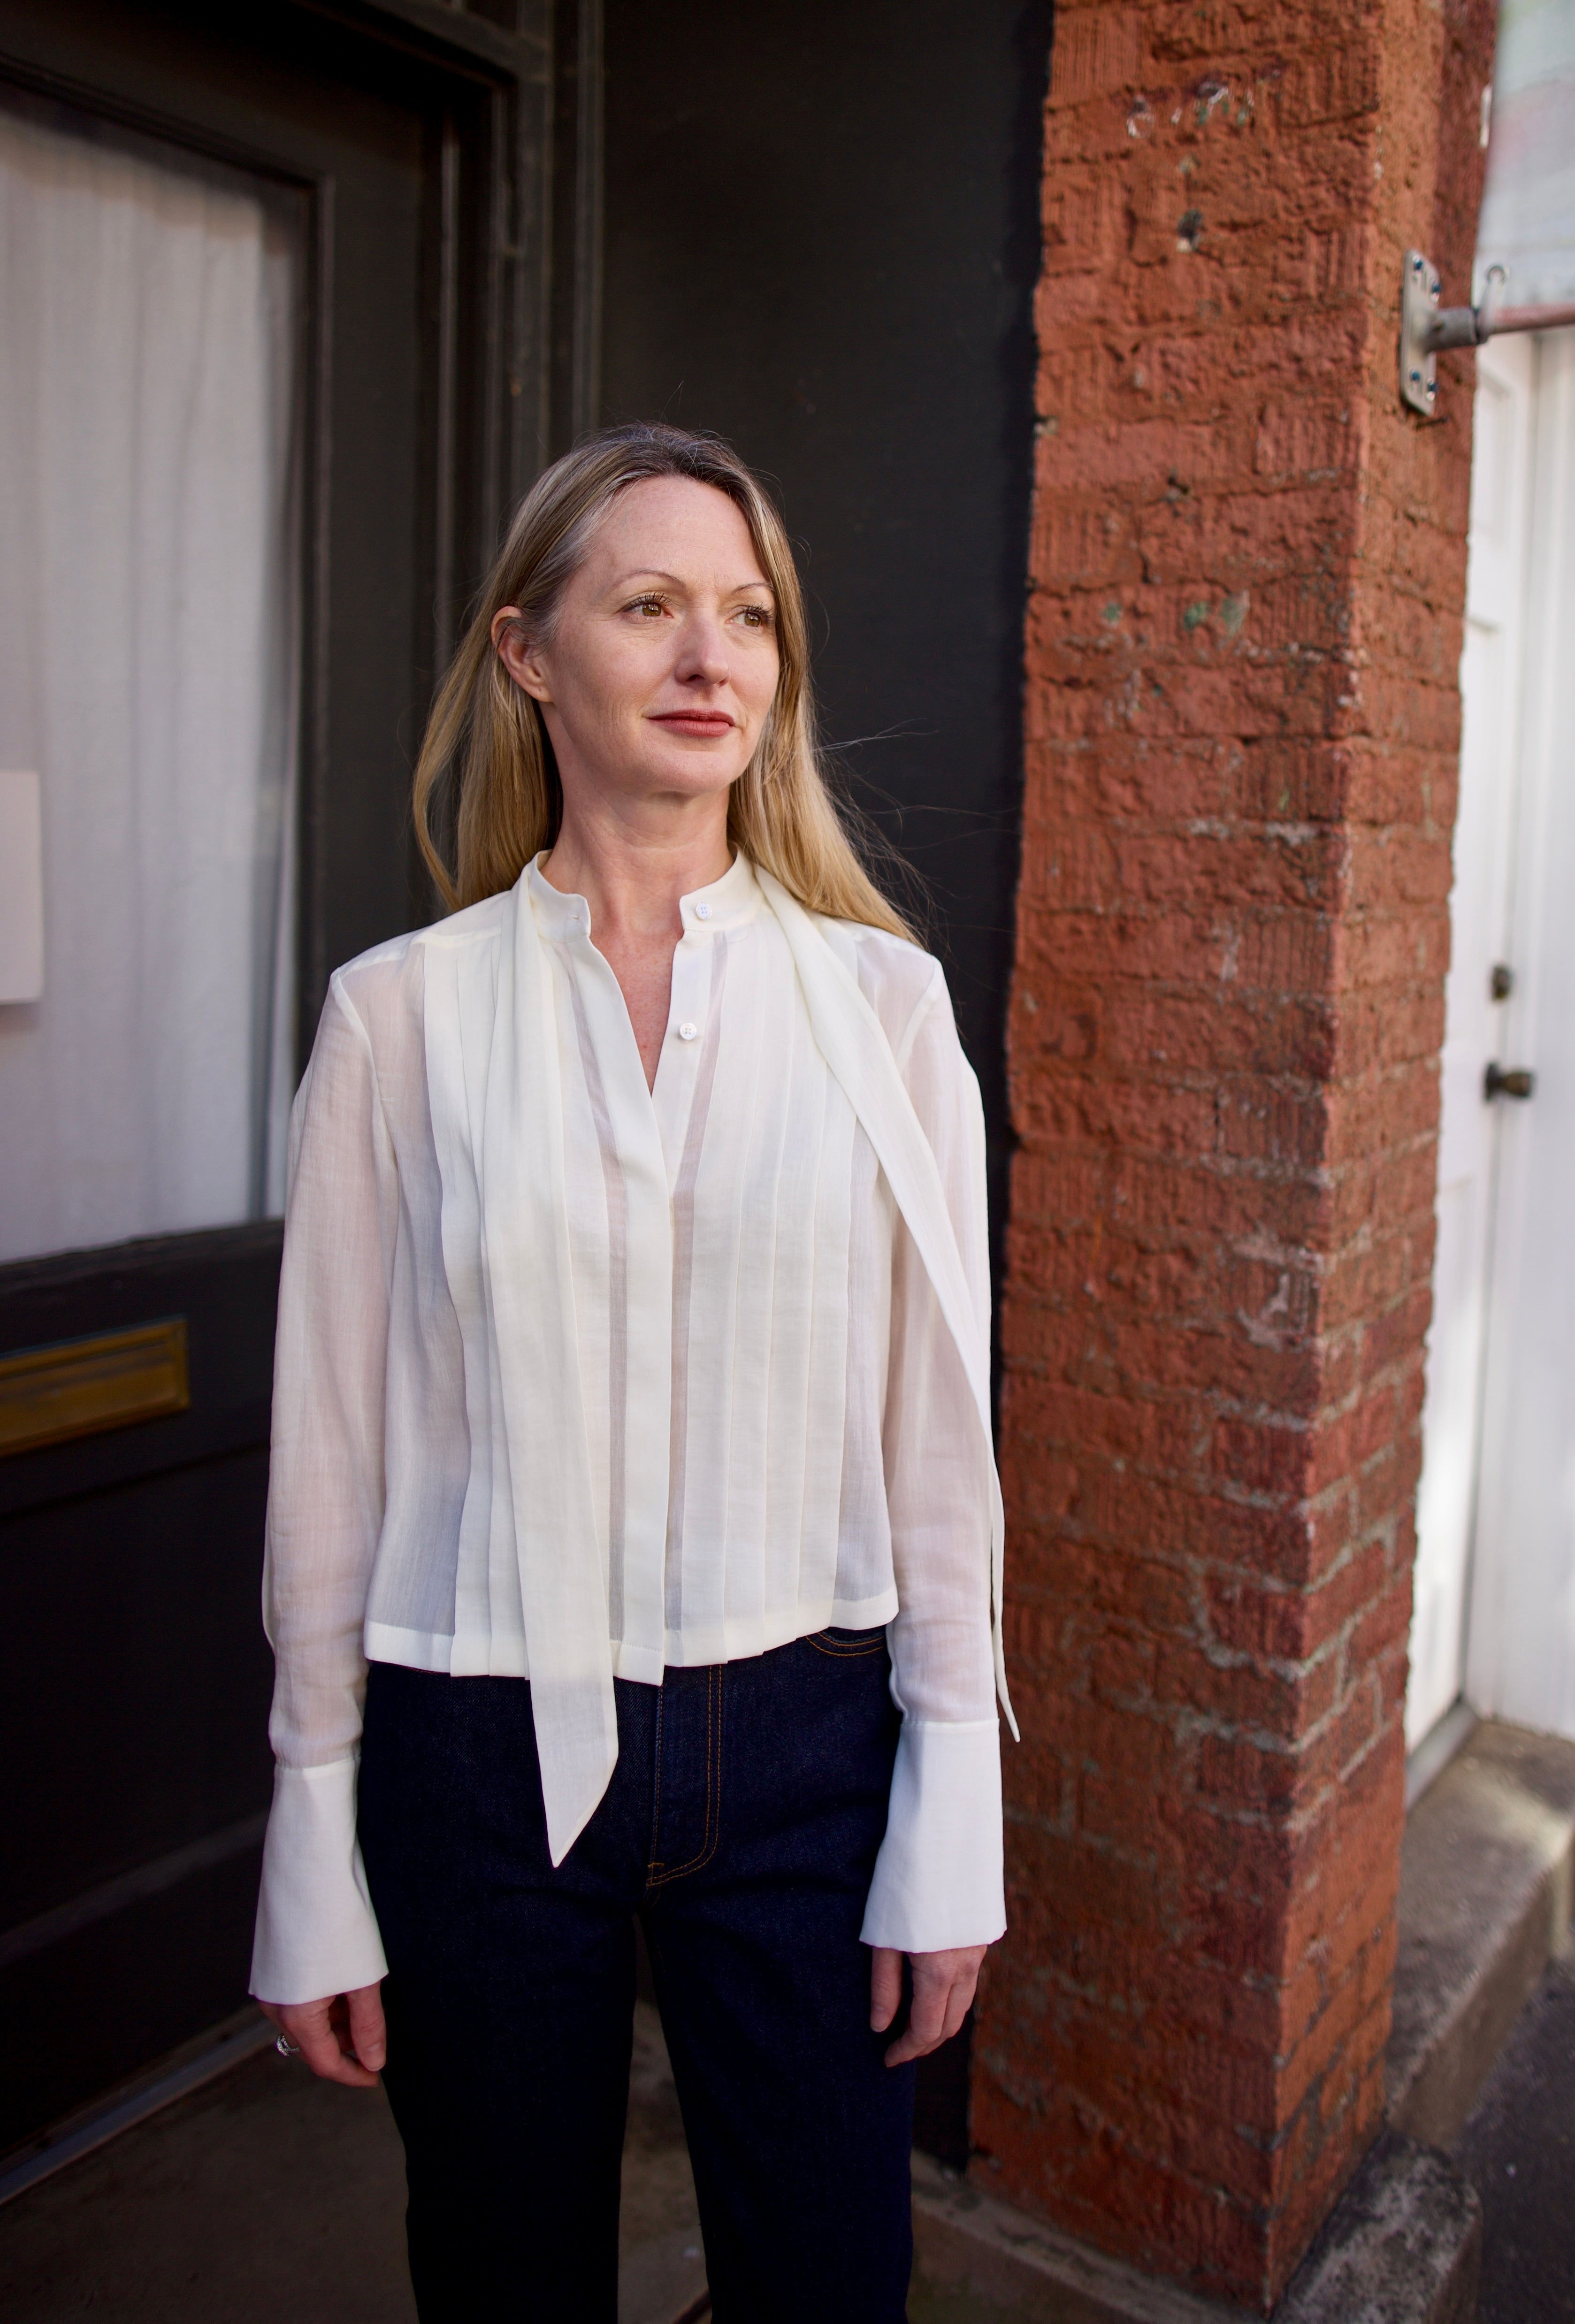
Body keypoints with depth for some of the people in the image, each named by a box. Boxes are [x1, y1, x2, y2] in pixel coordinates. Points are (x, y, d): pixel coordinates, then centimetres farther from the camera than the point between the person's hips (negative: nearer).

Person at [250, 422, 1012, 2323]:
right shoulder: (403, 1013, -5)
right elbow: (331, 1449, -1)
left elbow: (939, 1423, -1)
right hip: (485, 1749, 0)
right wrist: (316, 1854, 2)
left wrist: (950, 1827, -1)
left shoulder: (882, 1001, -2)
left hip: (802, 1740, 1)